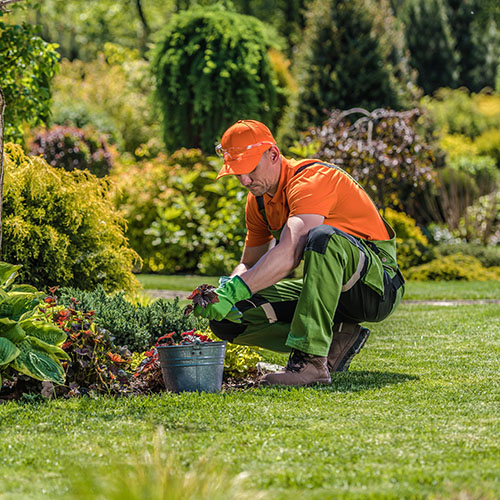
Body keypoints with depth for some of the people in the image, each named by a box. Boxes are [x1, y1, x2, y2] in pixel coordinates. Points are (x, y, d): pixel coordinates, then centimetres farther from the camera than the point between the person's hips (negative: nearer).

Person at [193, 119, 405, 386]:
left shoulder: (311, 179, -21)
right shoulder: (259, 200, 7)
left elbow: (289, 255, -35)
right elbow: (248, 264, 15)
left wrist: (234, 291, -40)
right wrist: (224, 291, -8)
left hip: (377, 283, -8)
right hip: (331, 289, 8)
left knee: (323, 236, -41)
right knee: (229, 316, -6)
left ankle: (312, 360, -42)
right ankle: (334, 338, -5)